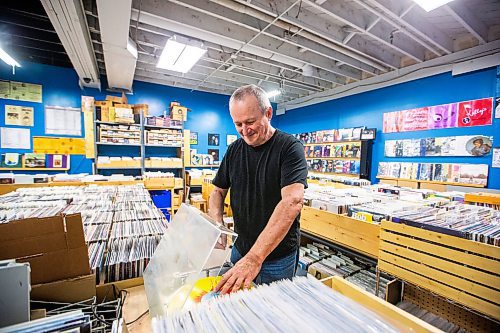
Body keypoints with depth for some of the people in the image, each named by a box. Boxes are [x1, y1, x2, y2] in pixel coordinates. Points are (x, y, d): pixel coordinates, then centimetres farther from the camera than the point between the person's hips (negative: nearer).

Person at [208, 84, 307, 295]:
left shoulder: (290, 147, -18)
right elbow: (218, 191, 5)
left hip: (278, 256, -4)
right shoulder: (234, 149, -1)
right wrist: (217, 225, -14)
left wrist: (255, 257, -37)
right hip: (240, 248, 5)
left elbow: (292, 202, -31)